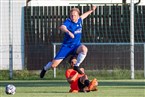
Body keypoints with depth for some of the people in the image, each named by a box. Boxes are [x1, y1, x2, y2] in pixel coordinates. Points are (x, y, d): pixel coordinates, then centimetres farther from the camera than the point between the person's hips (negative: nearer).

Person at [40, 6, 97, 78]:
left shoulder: (79, 21, 1)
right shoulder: (68, 22, -18)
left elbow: (82, 16, 27)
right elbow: (62, 27, -42)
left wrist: (91, 11, 37)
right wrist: (68, 32, -61)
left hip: (76, 46, 4)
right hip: (66, 46, -4)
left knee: (84, 49, -33)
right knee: (53, 65, -5)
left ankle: (76, 66, -16)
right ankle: (45, 69, 33)